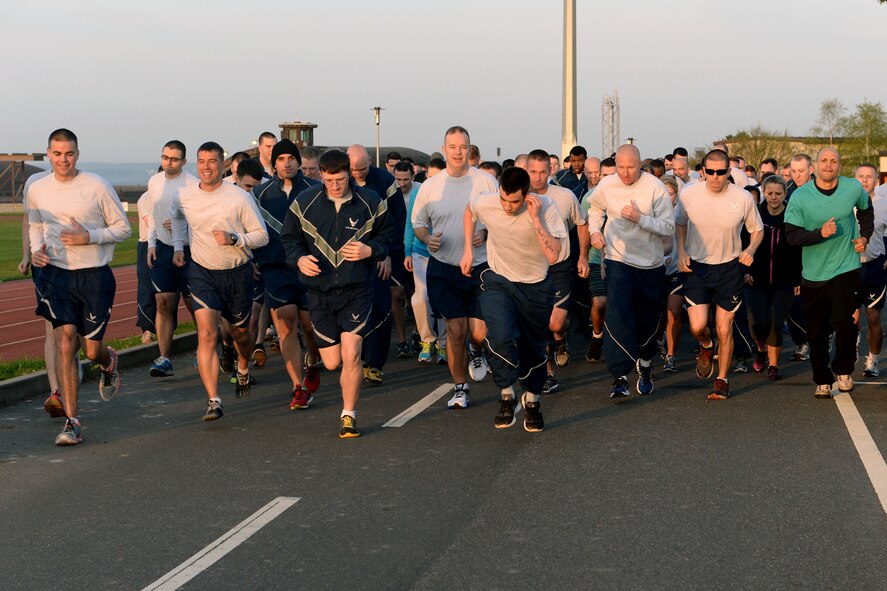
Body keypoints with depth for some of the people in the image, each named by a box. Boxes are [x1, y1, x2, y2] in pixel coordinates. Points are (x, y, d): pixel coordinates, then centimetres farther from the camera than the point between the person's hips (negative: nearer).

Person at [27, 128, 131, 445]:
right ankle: (72, 422, -8)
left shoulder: (98, 186, -7)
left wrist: (88, 237, -16)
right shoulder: (37, 190, 4)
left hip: (94, 276, -2)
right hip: (56, 274, 2)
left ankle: (108, 361, 42)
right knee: (65, 341, -12)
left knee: (92, 350, 1)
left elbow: (123, 228, -1)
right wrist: (36, 250, 2)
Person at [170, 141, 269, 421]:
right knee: (207, 334, -16)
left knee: (240, 332, 17)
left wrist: (234, 238, -23)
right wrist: (178, 246, 11)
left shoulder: (239, 197, -13)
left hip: (237, 273, 0)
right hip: (202, 272, 0)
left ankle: (242, 369, 52)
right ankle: (213, 401, -18)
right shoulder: (184, 196, -4)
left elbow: (262, 235, -7)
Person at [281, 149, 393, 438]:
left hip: (357, 289, -2)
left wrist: (371, 250, -13)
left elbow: (388, 235, 8)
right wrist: (299, 259, -10)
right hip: (319, 289, 2)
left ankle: (349, 416, 4)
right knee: (332, 362, 6)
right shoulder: (305, 202, -1)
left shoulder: (371, 202, -3)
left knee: (351, 356, -12)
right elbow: (289, 237, 10)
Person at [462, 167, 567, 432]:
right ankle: (507, 395, -5)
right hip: (498, 281, 0)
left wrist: (535, 220, -36)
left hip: (536, 287, 0)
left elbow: (553, 255, -32)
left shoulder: (545, 208, -24)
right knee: (501, 336, -25)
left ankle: (532, 400, 37)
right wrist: (468, 250, 6)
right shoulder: (485, 203, -19)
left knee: (534, 347, 11)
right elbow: (469, 211, 8)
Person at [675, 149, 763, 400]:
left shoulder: (743, 198, -12)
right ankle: (706, 347, 26)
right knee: (698, 326, -11)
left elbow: (757, 230, 4)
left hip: (729, 268, 0)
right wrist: (681, 252, -4)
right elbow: (680, 223, 10)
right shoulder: (688, 195, -10)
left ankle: (722, 380, 21)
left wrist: (750, 250, -15)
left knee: (725, 330, 2)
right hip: (696, 266, 0)